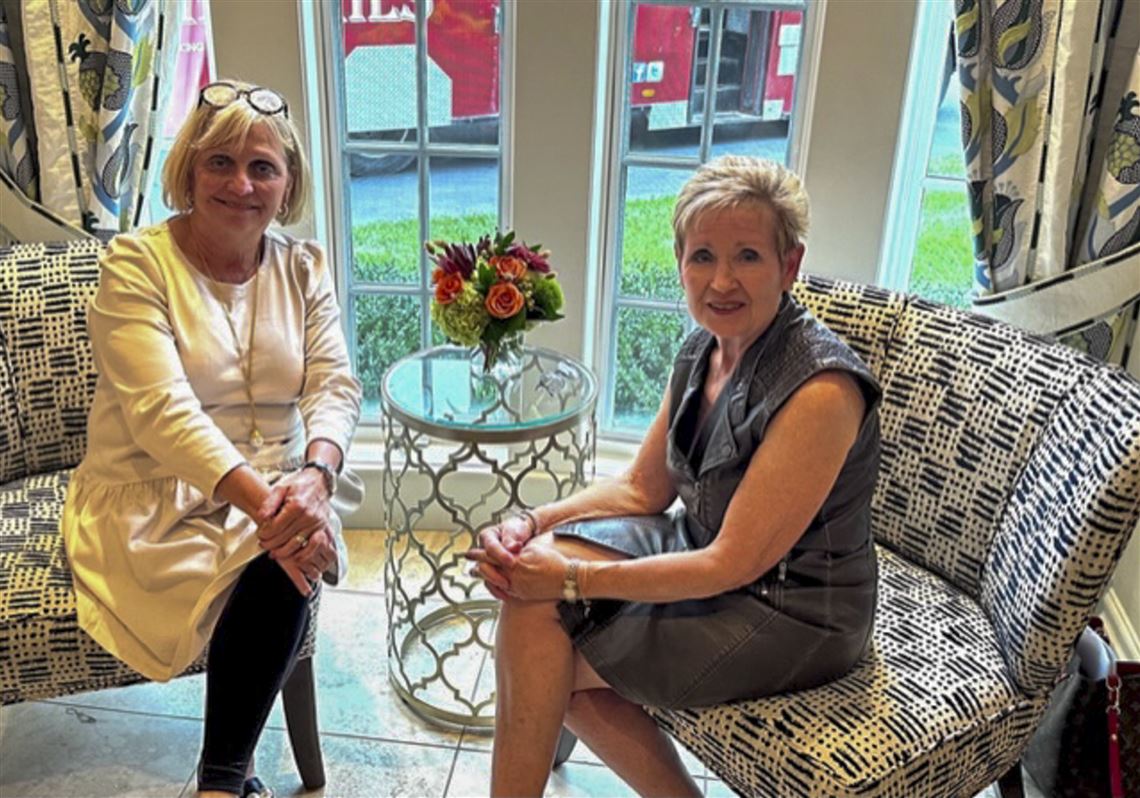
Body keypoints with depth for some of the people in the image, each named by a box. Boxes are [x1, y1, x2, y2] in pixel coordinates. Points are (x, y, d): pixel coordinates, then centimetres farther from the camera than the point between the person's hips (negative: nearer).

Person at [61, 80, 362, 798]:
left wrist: (313, 476, -27)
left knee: (291, 558, -30)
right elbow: (161, 411, -19)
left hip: (270, 490, 3)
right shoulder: (136, 263, -7)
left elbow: (335, 388, -5)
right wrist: (258, 498, -33)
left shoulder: (303, 268, 6)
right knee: (276, 564, -30)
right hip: (154, 499, -3)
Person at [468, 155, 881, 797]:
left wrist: (572, 579, -22)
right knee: (534, 587, -12)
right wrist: (532, 523, -11)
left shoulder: (820, 390, -26)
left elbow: (733, 563, -24)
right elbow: (642, 489, 5)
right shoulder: (703, 349, -1)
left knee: (543, 664, -13)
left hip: (791, 617, -7)